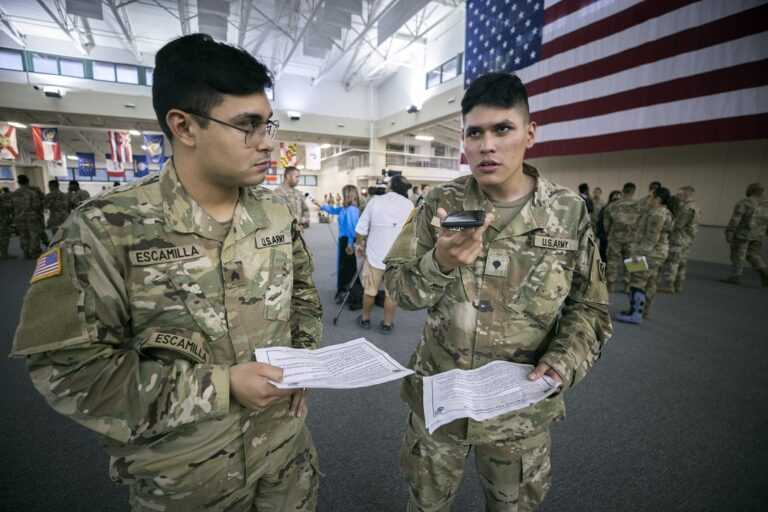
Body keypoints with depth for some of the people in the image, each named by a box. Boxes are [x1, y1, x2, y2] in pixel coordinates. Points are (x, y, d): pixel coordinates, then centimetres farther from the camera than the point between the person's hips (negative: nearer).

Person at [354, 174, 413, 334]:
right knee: (392, 292, 10)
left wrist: (360, 244, 15)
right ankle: (387, 324, 21)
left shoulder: (375, 201, -5)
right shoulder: (409, 205, -4)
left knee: (370, 290, 15)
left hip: (375, 254, 0)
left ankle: (365, 319, 30)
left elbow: (361, 228, -2)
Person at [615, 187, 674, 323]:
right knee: (649, 283, 14)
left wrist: (640, 254, -24)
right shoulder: (664, 213, 15)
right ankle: (644, 311, 22)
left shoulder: (657, 214, -18)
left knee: (637, 282, -9)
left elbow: (651, 238, -24)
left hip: (650, 253, -11)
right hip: (656, 253, 11)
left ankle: (635, 314, -8)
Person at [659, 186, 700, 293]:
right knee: (681, 263, 12)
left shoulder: (687, 208, -18)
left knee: (671, 262, -7)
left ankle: (668, 286, -6)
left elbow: (678, 224, -21)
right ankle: (678, 286, 16)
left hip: (679, 238, -10)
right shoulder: (694, 207, 16)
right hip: (687, 239, 10)